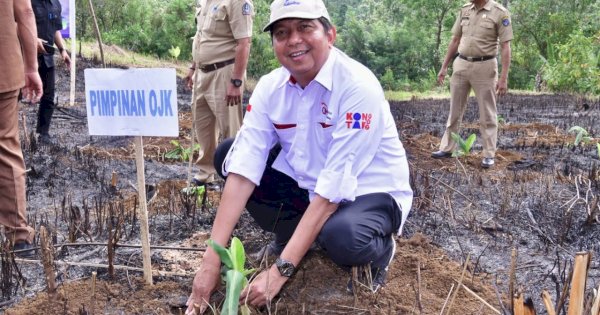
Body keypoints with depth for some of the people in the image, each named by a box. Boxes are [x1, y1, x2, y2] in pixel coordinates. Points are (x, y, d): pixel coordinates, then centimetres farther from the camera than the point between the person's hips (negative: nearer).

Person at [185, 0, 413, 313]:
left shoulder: (359, 87, -27)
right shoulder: (270, 87, -9)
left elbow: (333, 188, -30)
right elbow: (244, 169, -17)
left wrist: (280, 271, -33)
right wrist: (211, 260, -26)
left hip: (369, 191, -5)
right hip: (305, 184, 6)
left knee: (343, 237, -39)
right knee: (227, 154, -8)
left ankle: (379, 248, -1)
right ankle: (292, 239, 6)